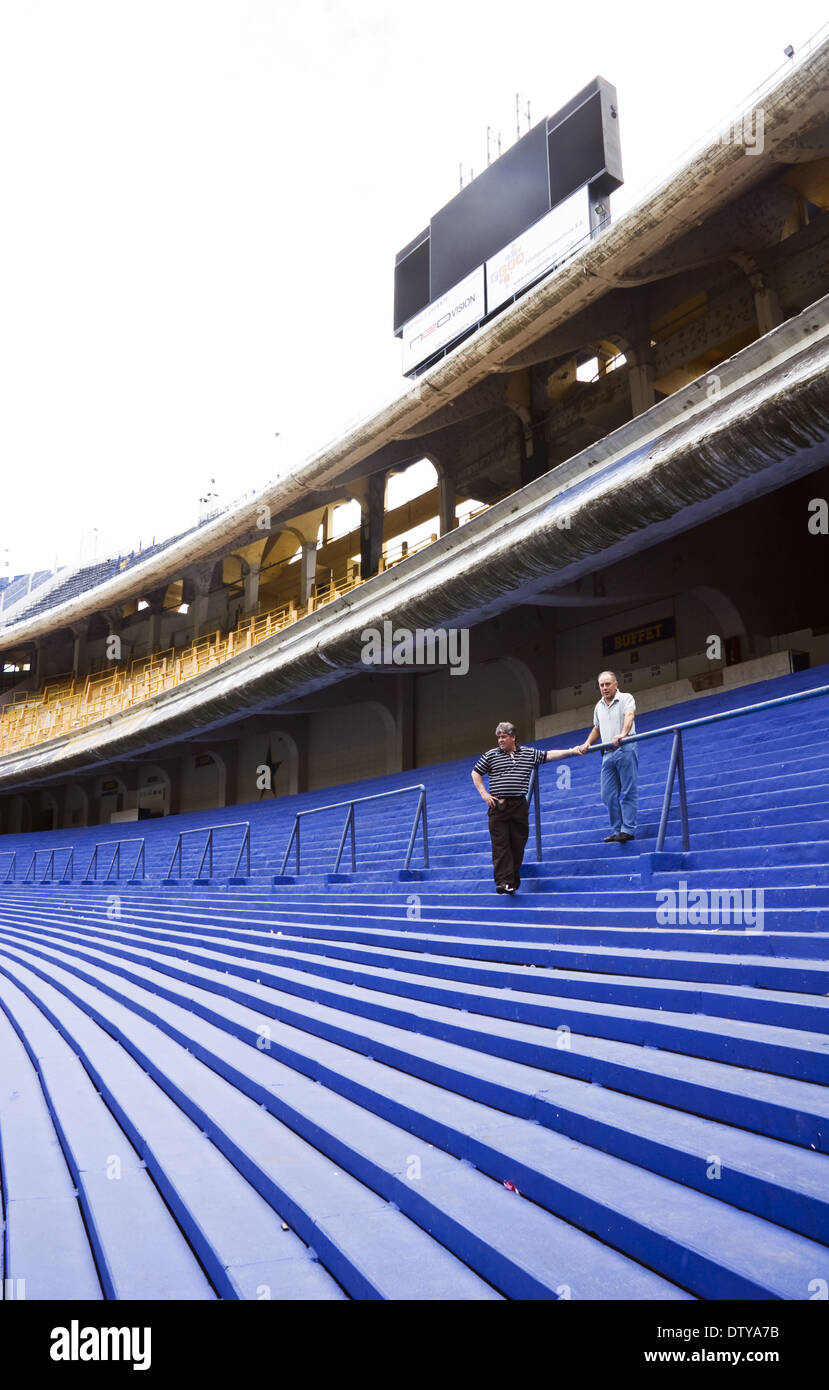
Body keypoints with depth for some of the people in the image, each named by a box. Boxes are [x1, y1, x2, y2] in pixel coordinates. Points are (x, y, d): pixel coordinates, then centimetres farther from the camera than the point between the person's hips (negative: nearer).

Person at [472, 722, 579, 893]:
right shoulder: (490, 755, 6)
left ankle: (513, 881, 16)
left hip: (519, 806, 2)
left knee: (518, 844, 4)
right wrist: (484, 794, 2)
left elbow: (549, 755, 12)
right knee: (500, 844, -8)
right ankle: (503, 881, -12)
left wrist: (571, 751, 3)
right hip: (498, 805, -2)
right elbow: (475, 773, 12)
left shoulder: (529, 753, 11)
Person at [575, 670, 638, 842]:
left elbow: (630, 715, -21)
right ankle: (616, 831, 8)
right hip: (607, 753, 7)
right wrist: (586, 744, 17)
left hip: (625, 749, -7)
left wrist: (622, 734, -39)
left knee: (627, 792, -6)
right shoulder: (599, 706, 19)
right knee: (609, 795, 3)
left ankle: (628, 830, -6)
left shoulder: (626, 698, -2)